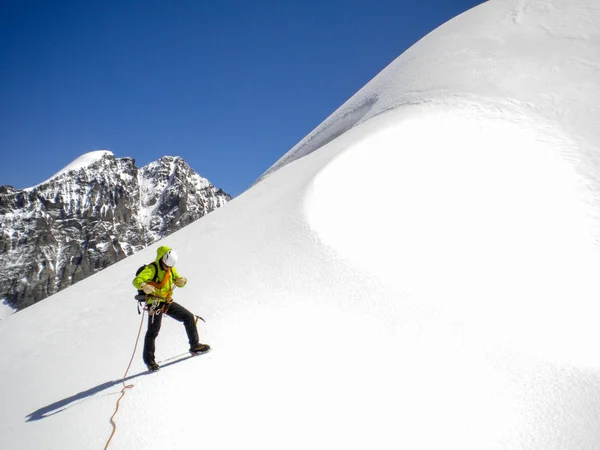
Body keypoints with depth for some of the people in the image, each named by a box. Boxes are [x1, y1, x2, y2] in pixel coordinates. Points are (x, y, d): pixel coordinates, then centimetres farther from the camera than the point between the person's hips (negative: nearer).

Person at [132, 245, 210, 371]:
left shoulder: (171, 269, 10)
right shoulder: (152, 269, -12)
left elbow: (178, 281, 16)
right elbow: (136, 280, -24)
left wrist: (182, 281, -10)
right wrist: (144, 286, -47)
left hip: (168, 302, 7)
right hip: (155, 303, -7)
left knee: (189, 317, 5)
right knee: (153, 331, -11)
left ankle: (195, 346, 14)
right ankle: (149, 360, 3)